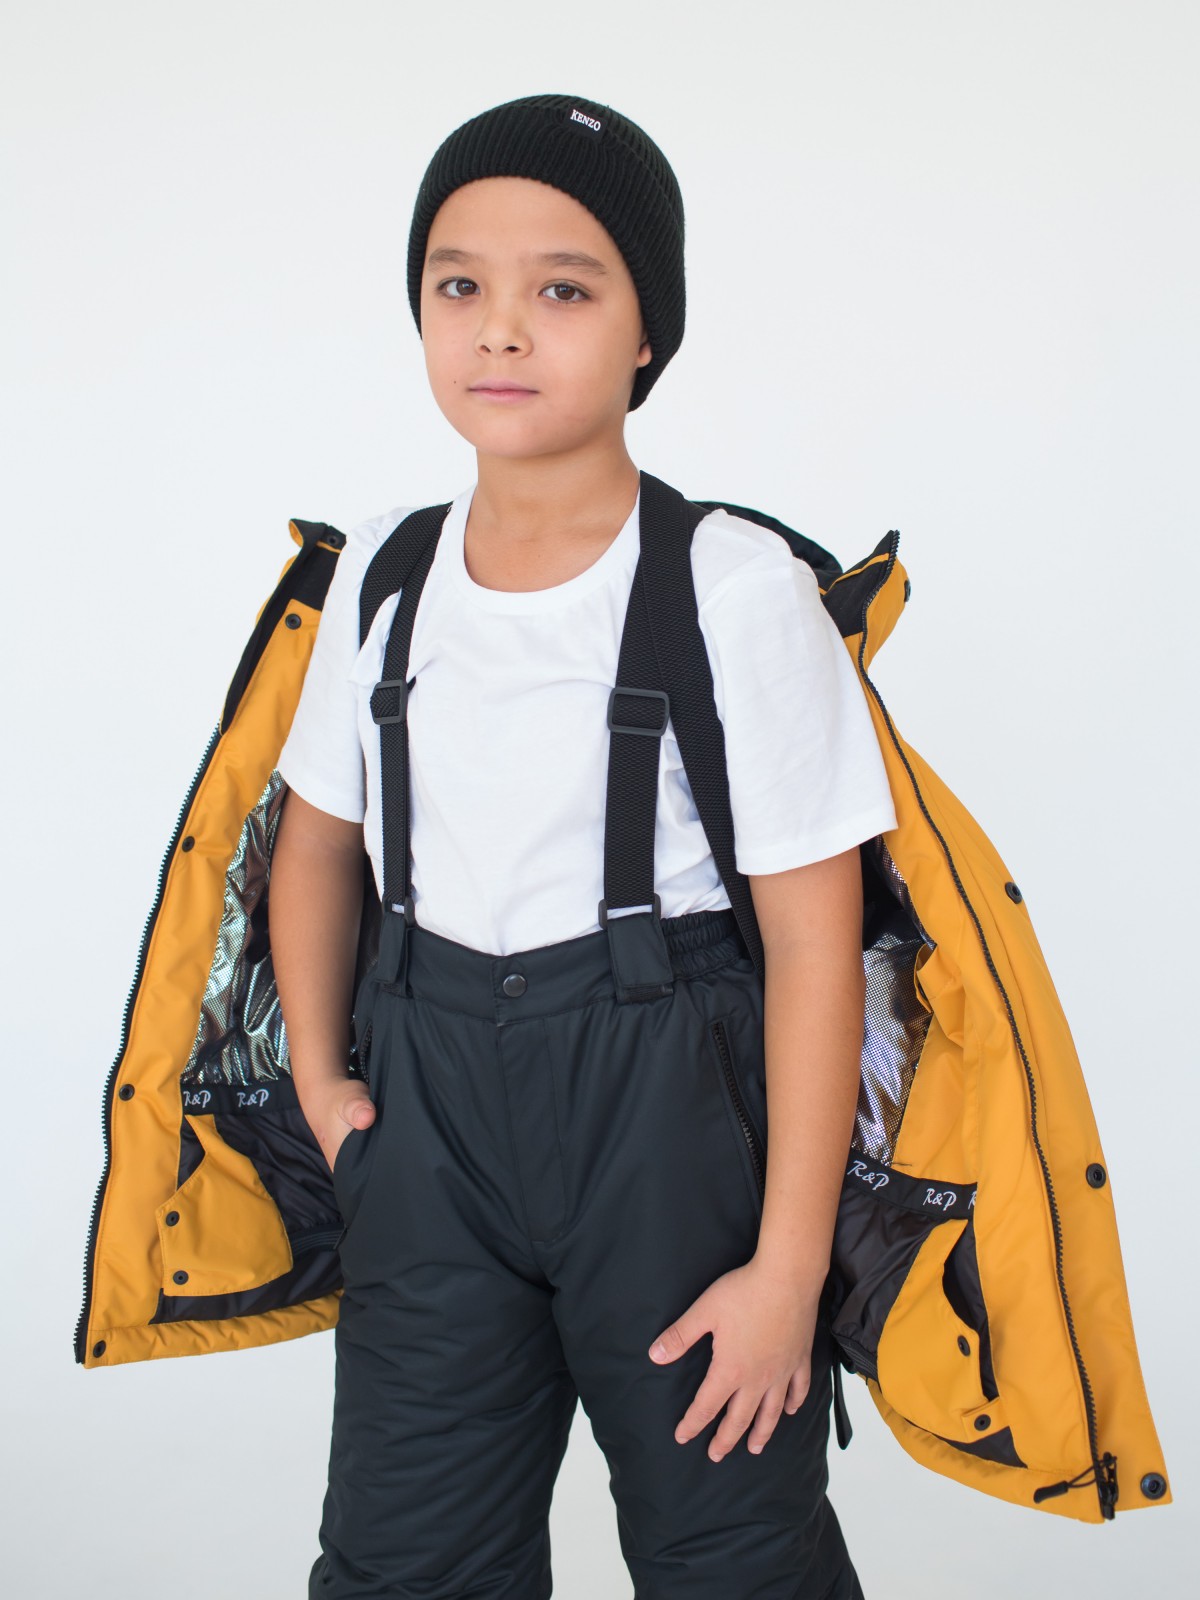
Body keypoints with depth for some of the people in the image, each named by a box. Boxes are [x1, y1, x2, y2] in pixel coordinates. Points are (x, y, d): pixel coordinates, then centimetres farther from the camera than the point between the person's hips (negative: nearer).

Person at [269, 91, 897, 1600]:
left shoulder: (737, 586, -12)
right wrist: (319, 1077, 7)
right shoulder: (382, 570, 3)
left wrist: (789, 1268, -12)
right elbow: (318, 837, 18)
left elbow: (814, 937, -12)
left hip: (668, 1094, -4)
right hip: (429, 1090, 4)